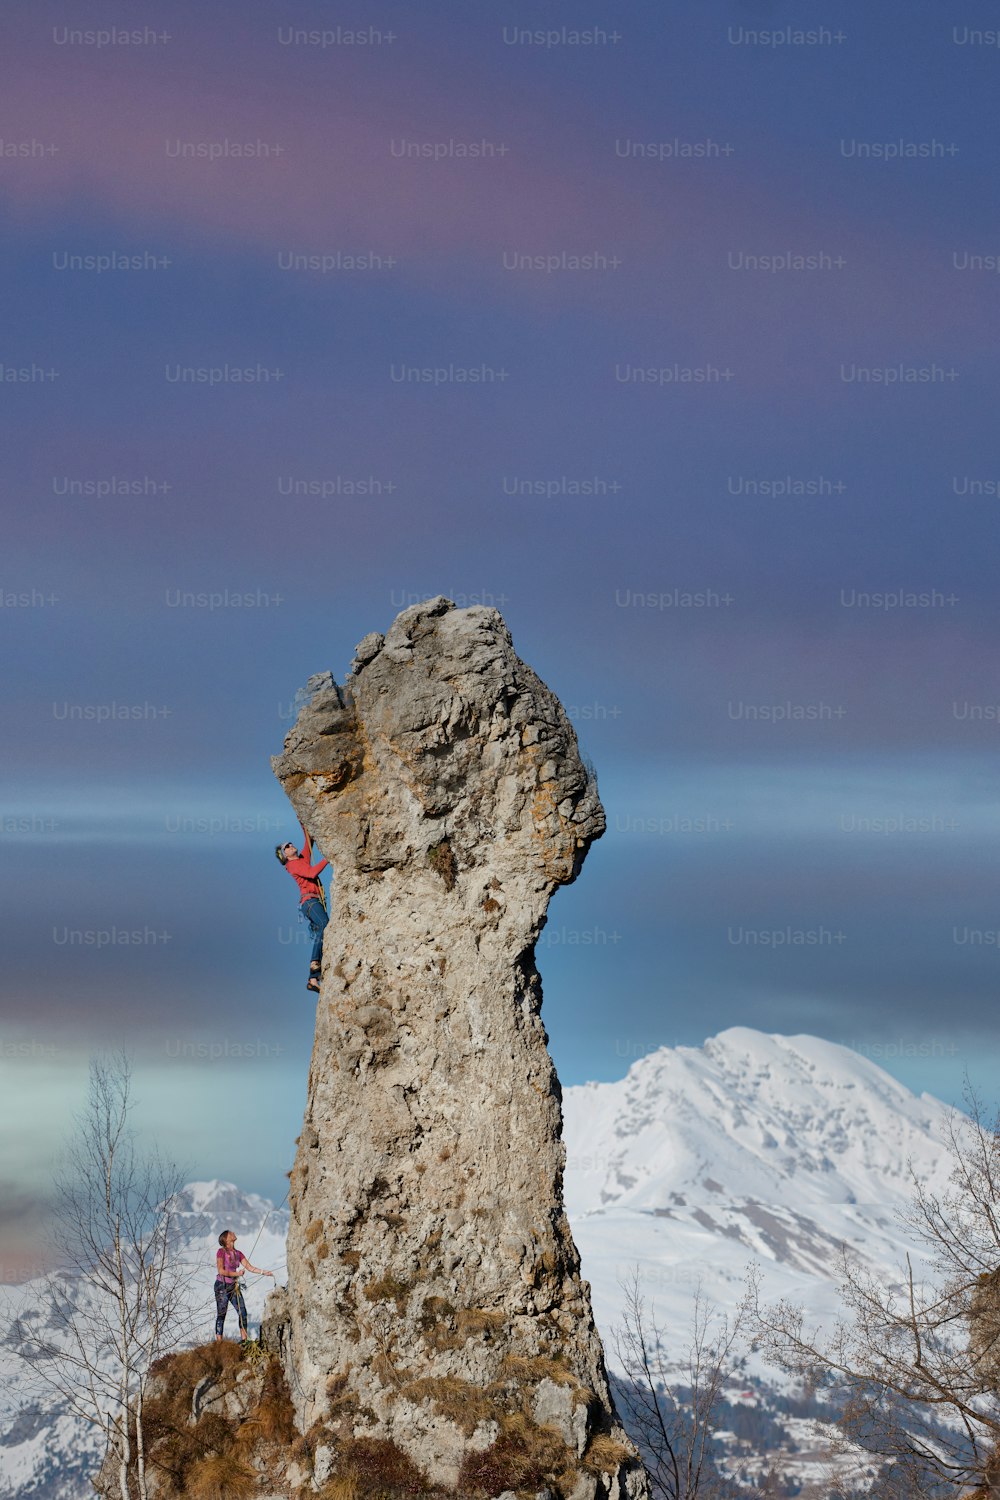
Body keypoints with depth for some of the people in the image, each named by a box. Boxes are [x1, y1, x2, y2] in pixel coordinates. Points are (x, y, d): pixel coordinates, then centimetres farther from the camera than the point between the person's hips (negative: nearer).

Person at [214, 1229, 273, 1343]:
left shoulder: (238, 1253, 9)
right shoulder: (221, 1252, -9)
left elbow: (249, 1267, 11)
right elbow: (221, 1271, -15)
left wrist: (264, 1272, 3)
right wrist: (237, 1274, -13)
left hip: (234, 1286, 6)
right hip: (222, 1286, -6)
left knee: (243, 1313, -2)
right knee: (221, 1315, -3)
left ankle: (244, 1339, 3)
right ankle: (218, 1343, 2)